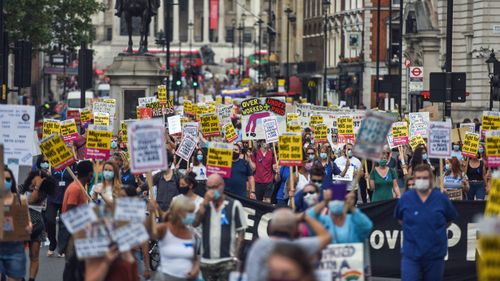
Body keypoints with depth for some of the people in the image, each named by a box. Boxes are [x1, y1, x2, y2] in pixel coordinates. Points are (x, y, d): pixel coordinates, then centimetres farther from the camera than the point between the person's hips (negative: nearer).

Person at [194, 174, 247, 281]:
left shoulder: (234, 205, -2)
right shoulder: (204, 205, 10)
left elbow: (240, 232, 0)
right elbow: (195, 223, -6)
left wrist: (235, 257, -6)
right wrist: (205, 203, -11)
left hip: (227, 261, -4)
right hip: (206, 260, 4)